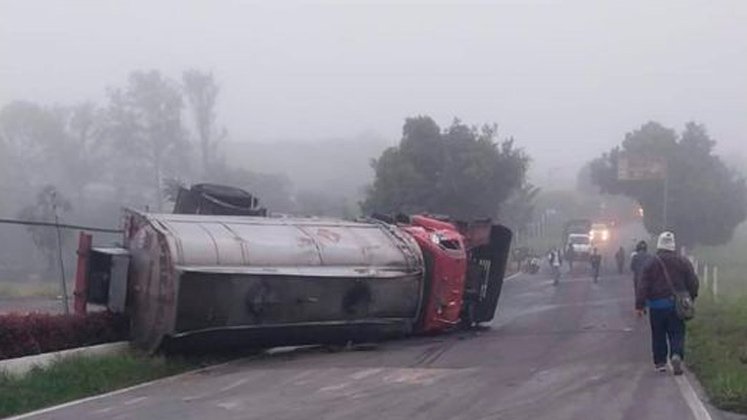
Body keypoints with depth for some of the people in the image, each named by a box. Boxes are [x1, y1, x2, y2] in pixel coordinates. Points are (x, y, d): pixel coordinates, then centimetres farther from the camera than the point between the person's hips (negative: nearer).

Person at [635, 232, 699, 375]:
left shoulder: (652, 263, -5)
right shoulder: (683, 262, 0)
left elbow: (643, 286, -6)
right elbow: (693, 282, 4)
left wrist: (640, 305, -3)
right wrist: (690, 298, 18)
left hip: (657, 305, -1)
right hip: (676, 305, 1)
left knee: (658, 335, 10)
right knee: (677, 333, 4)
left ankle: (660, 362, 13)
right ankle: (676, 355, -20)